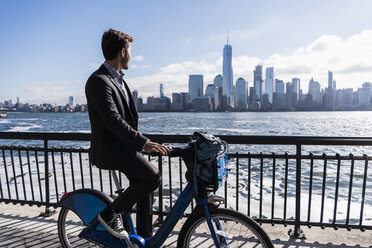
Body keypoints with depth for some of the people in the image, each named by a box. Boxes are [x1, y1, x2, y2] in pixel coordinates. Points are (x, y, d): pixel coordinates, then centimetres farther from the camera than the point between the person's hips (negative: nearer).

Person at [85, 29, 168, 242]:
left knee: (145, 187, 12)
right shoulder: (98, 81, -15)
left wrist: (143, 141, 17)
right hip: (110, 148, -9)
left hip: (125, 145, 10)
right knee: (153, 178, -18)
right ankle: (112, 214, 4)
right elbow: (113, 120, -26)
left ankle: (145, 239, 29)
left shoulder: (118, 80, 16)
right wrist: (143, 143, -30)